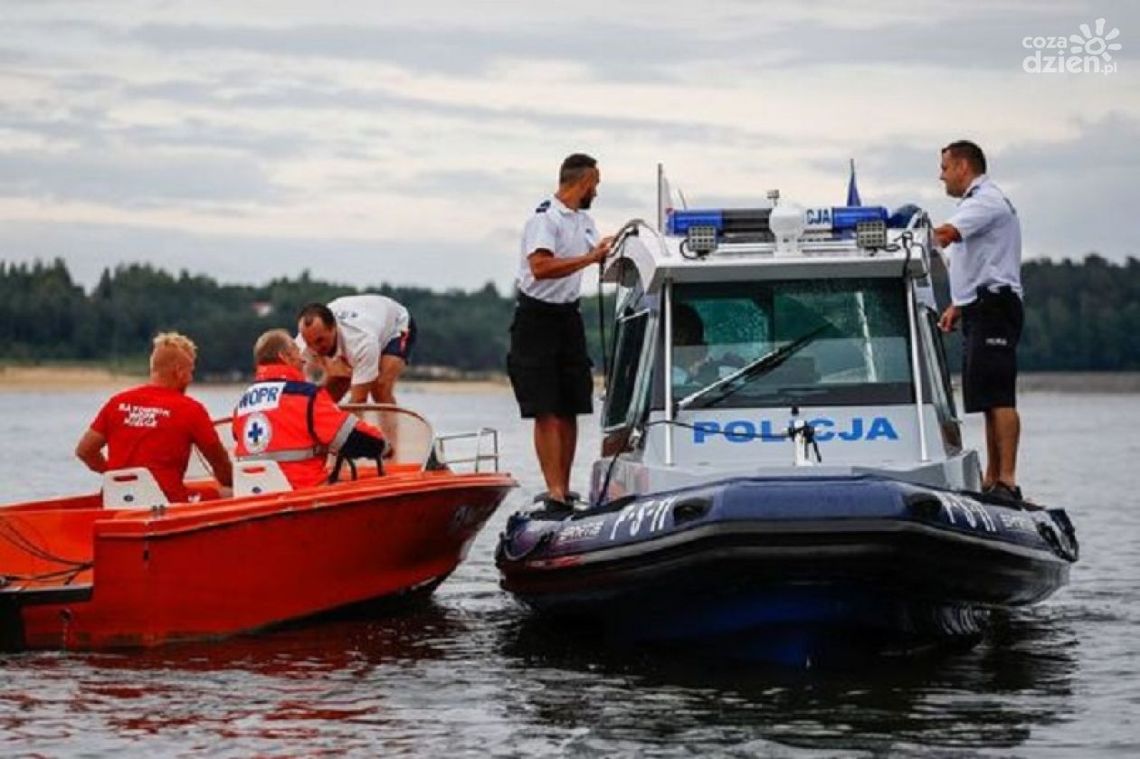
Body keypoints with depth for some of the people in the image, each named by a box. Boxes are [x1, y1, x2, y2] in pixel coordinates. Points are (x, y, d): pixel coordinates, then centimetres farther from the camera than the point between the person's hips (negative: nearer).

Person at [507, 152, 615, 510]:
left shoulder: (584, 221, 14)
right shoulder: (544, 218, -15)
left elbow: (598, 250, 31)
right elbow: (541, 267, -28)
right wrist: (588, 259, -24)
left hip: (568, 316, 8)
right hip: (537, 317, -8)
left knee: (570, 410, 7)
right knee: (546, 411, -11)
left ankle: (565, 490, 13)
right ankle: (555, 491, -15)